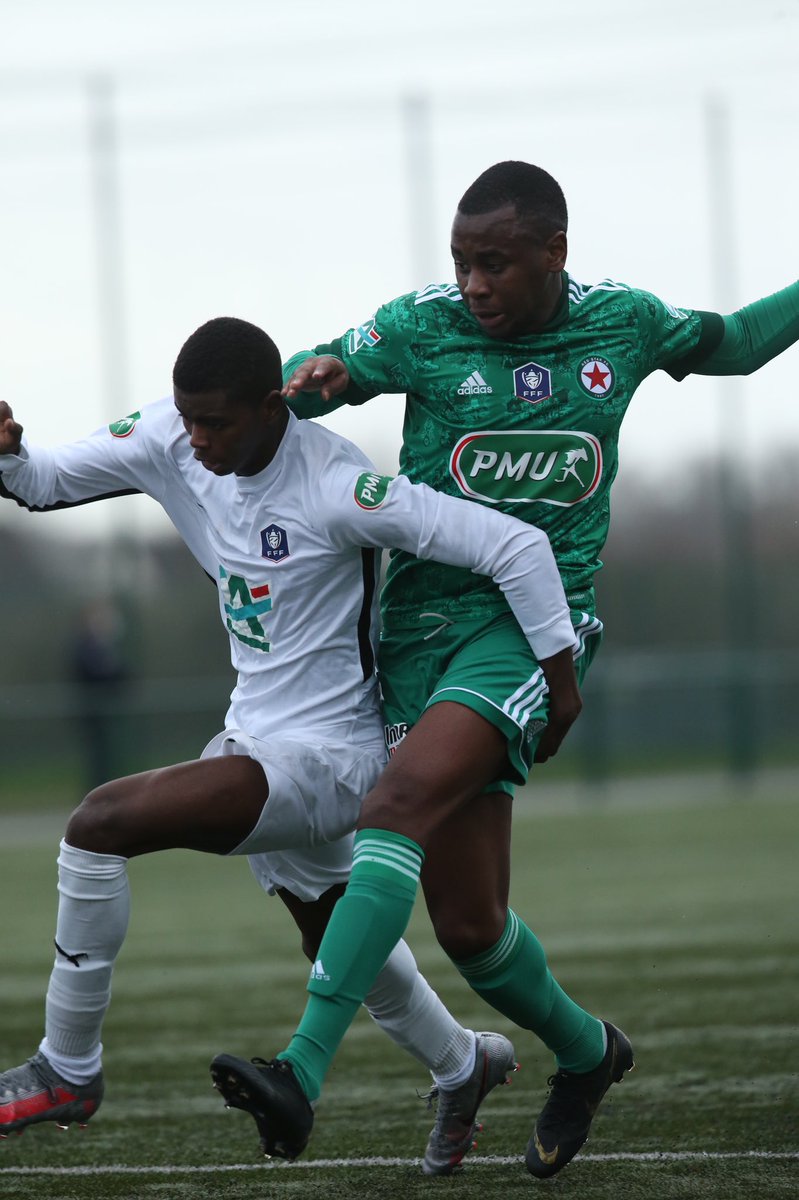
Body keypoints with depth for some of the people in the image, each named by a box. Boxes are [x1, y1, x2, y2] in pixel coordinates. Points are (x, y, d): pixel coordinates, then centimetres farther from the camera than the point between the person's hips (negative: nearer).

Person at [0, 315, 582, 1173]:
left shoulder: (332, 487, -26)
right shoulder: (170, 441, -5)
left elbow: (513, 544, -26)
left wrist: (559, 676, -20)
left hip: (324, 756, -9)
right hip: (256, 740, 9)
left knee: (100, 823, -20)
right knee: (335, 940, 26)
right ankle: (463, 1067, 52)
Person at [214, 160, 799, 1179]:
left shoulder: (622, 323, 5)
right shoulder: (424, 328, 1)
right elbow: (285, 392, 4)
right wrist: (311, 379, -18)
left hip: (539, 621, -2)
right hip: (425, 623, 2)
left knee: (401, 803, -29)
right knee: (466, 924, 1)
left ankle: (304, 1067, -37)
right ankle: (583, 1051, 33)